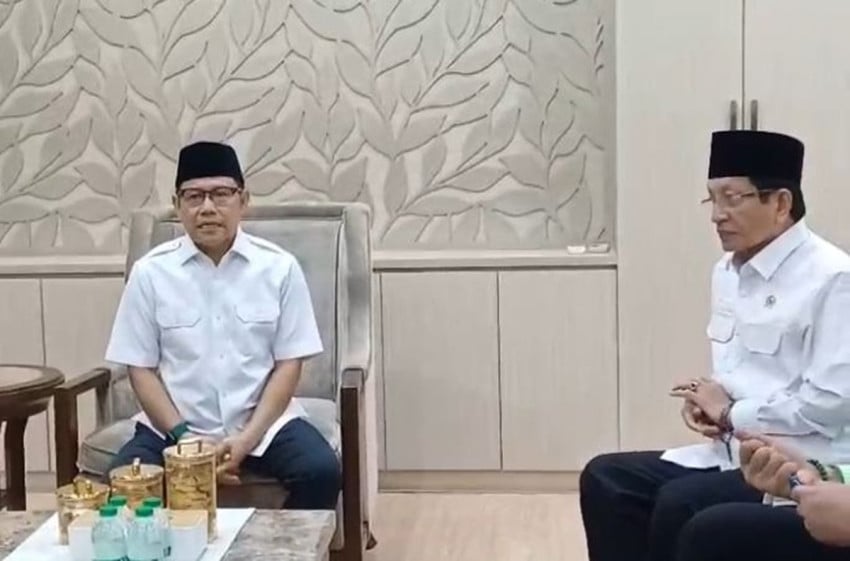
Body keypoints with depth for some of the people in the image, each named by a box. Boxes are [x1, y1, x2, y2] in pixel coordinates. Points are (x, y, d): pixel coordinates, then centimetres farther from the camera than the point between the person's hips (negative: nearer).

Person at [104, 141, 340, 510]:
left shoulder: (279, 267, -2)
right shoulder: (150, 272, -1)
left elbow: (289, 365, -2)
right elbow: (141, 369, 0)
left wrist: (246, 440, -14)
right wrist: (186, 439, -13)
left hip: (263, 423, 0)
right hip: (175, 426, 0)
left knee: (321, 471, -25)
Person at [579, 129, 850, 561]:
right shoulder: (728, 271, 13)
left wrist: (729, 414, -11)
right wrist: (705, 401, 1)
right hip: (731, 452, 9)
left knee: (680, 504, -29)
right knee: (605, 480, -6)